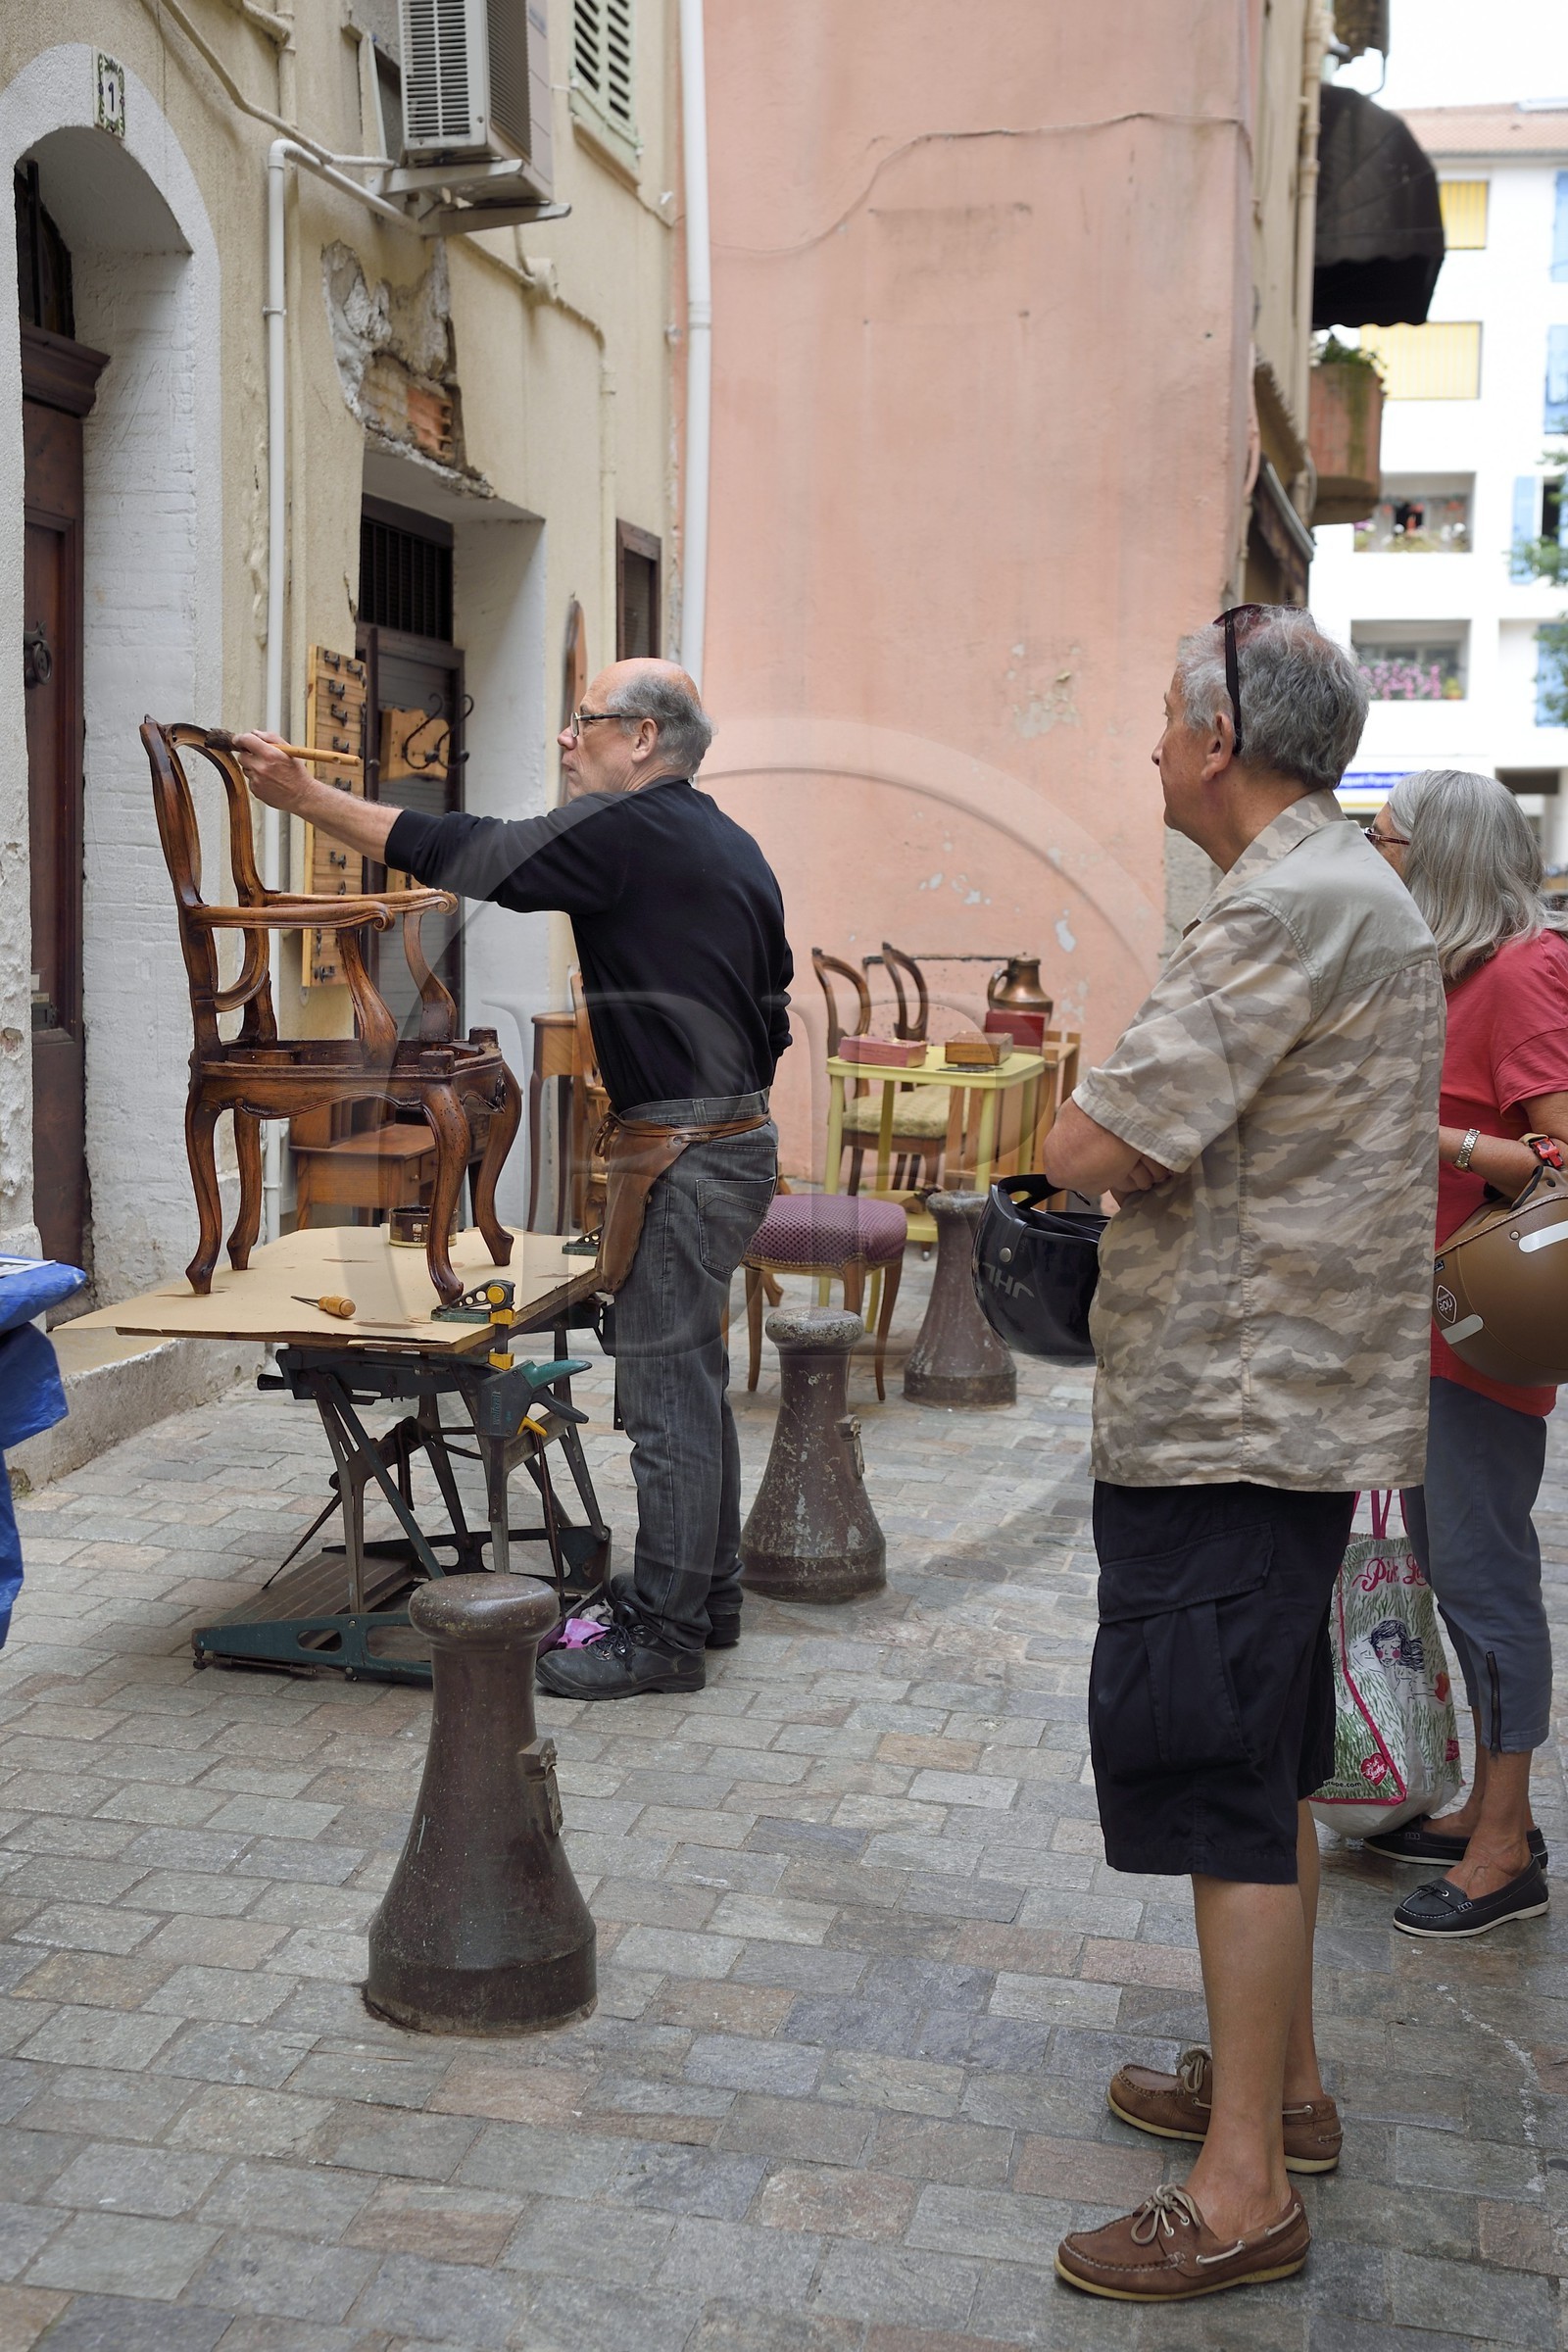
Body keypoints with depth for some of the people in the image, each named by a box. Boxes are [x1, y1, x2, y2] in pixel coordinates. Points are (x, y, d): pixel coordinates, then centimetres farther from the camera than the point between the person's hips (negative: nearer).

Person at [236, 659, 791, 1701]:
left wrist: (308, 794, -6)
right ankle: (709, 1595, 27)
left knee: (666, 1392, -4)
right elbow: (772, 1005, 20)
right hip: (740, 1135, 10)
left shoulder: (626, 832, -14)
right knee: (691, 1378, 17)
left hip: (686, 1150, -10)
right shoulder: (732, 846, 15)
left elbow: (458, 853, -13)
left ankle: (664, 1632, 4)